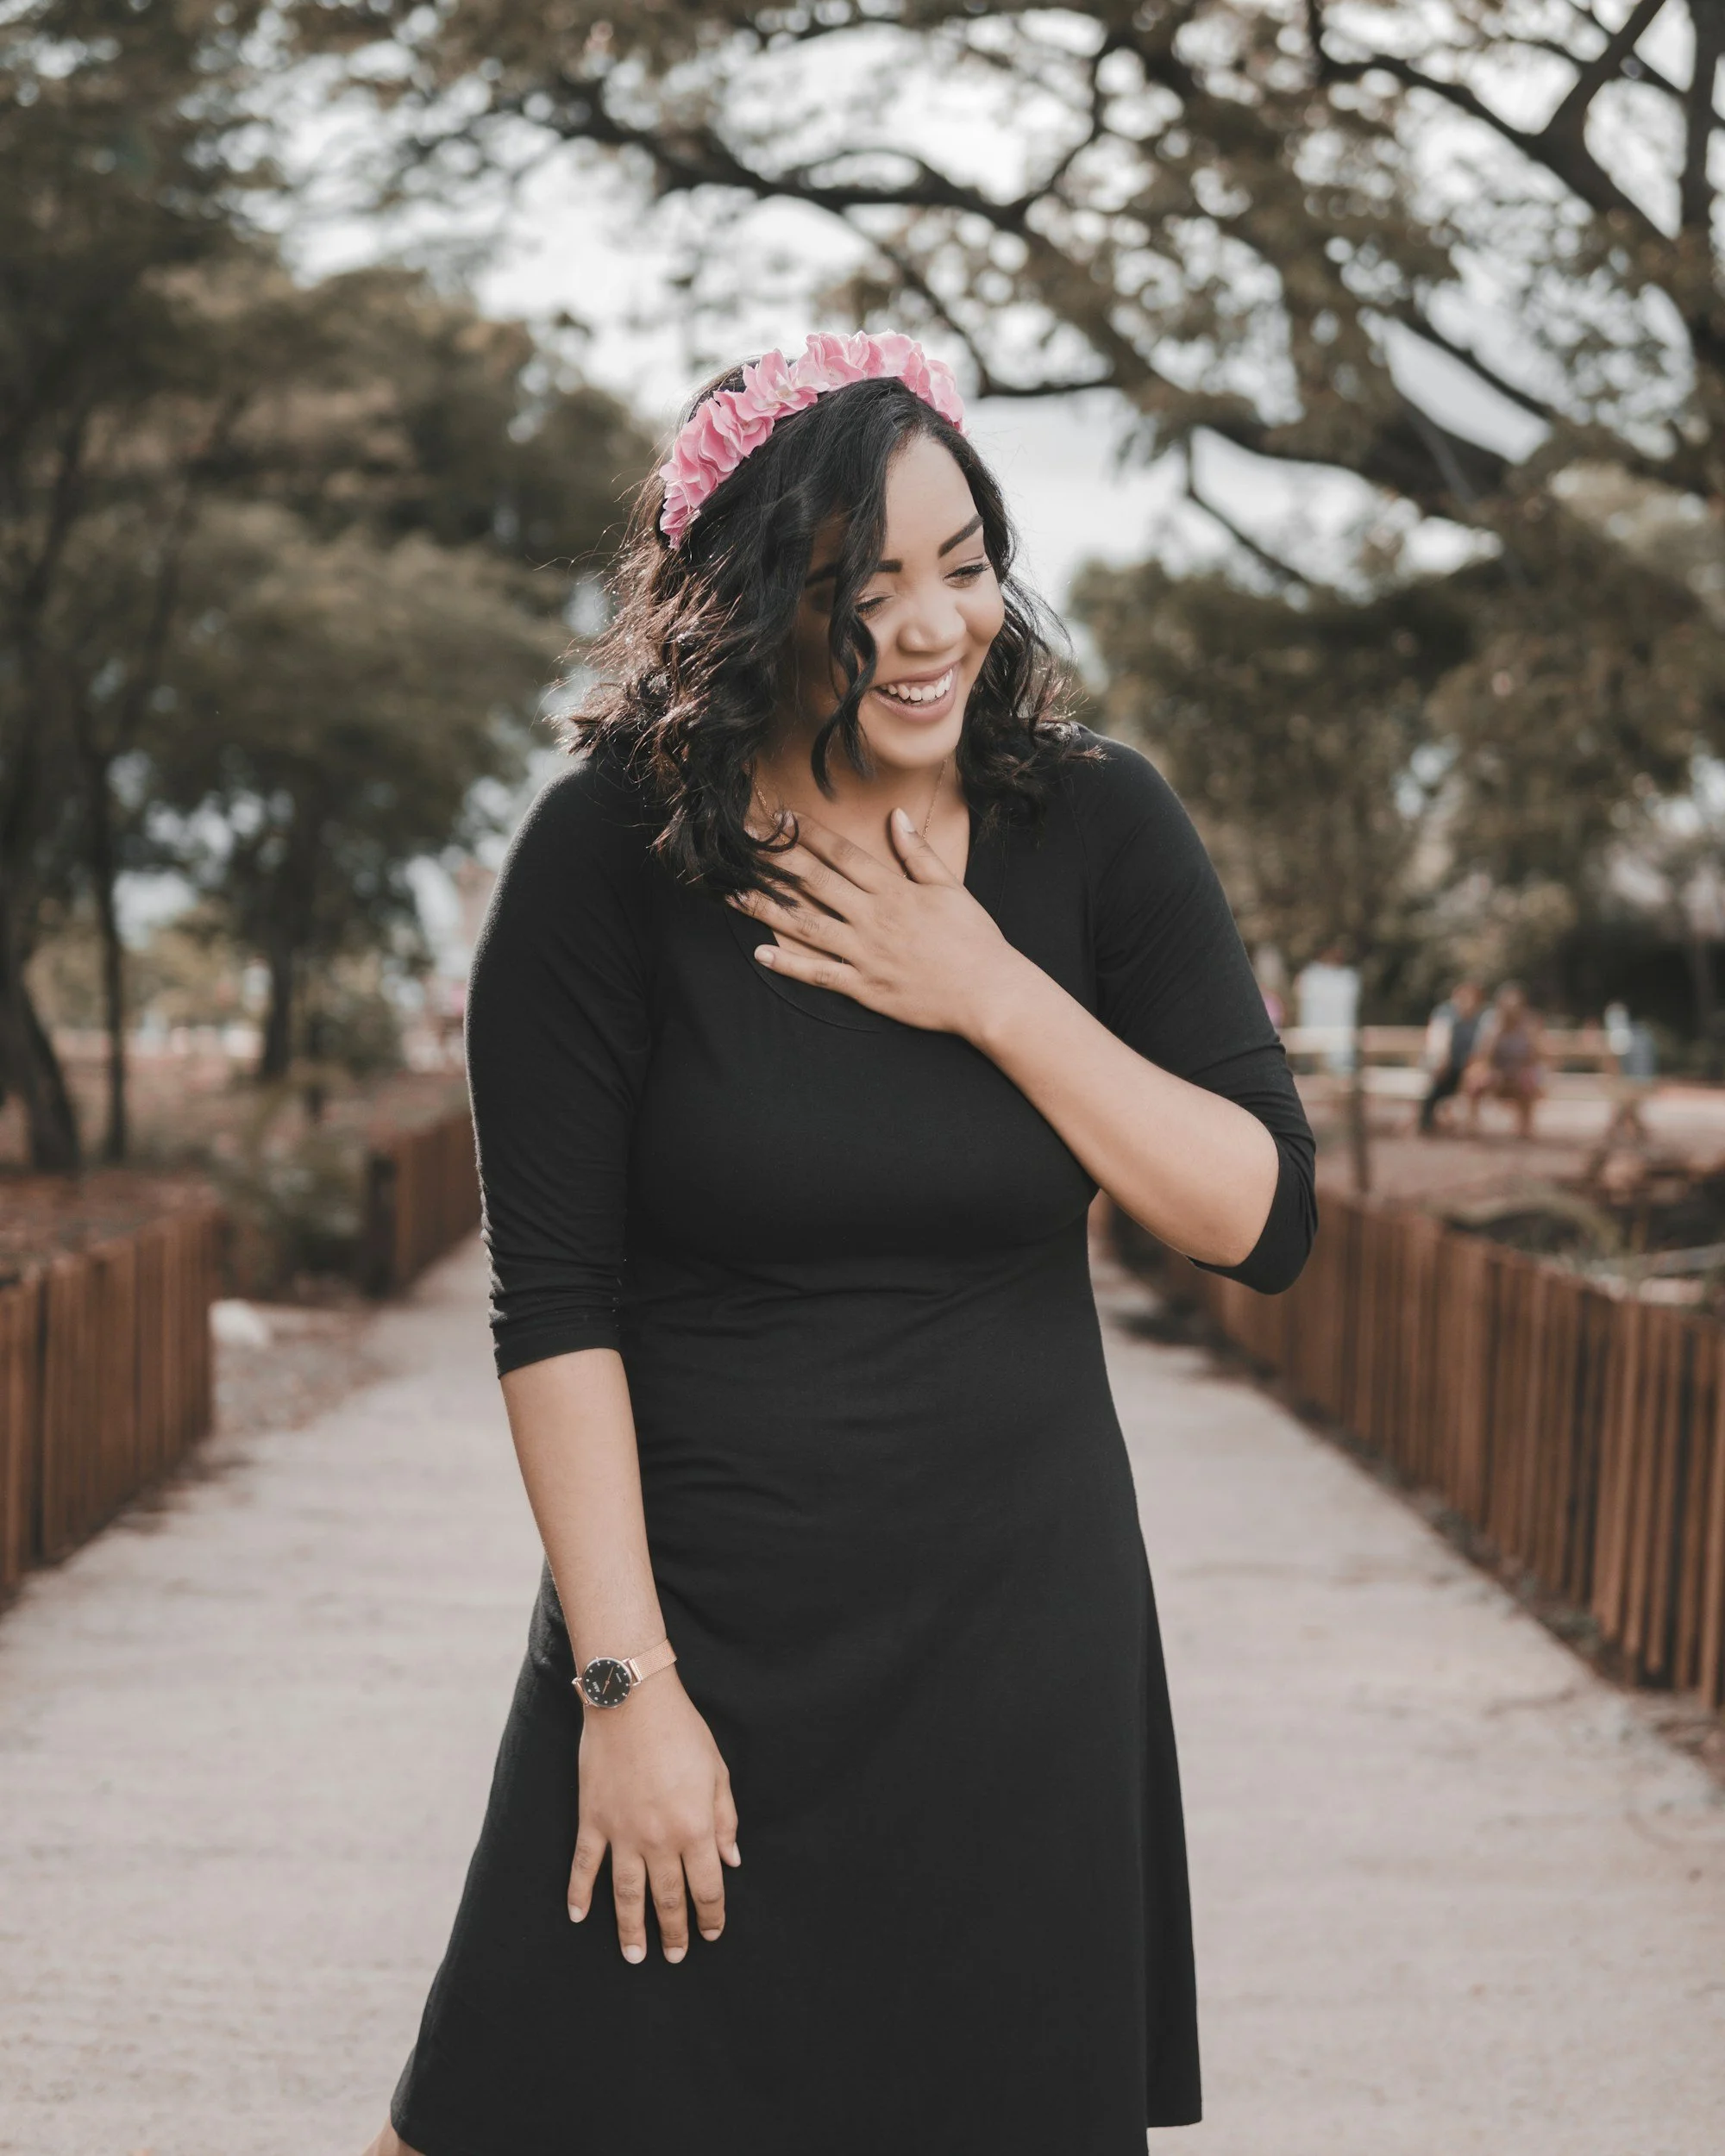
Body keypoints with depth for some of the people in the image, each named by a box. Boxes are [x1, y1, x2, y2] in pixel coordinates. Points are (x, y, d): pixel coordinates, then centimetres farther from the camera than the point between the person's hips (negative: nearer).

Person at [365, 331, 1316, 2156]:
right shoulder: (611, 855, -9)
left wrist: (996, 999, -14)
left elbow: (1260, 1221, -4)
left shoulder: (1093, 826, -2)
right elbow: (554, 1301, -9)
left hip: (1021, 1637, 2)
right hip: (700, 1611, -2)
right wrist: (626, 1679, -12)